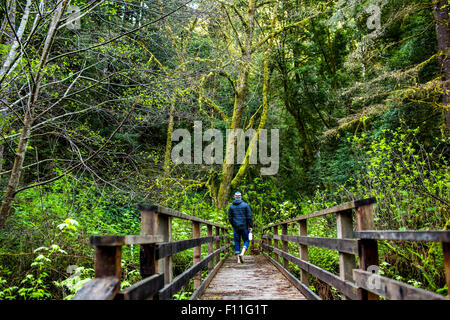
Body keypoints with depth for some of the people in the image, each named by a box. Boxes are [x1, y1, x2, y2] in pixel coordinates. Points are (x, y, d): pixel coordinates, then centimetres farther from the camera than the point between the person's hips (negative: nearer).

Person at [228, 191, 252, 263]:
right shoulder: (245, 205, -2)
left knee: (237, 243, 8)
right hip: (244, 227, -2)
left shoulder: (231, 206, 5)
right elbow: (249, 216, -6)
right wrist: (250, 226, 0)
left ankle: (238, 259, 5)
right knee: (246, 241, 9)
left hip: (235, 227, 2)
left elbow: (230, 218, 7)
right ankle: (242, 254, -15)